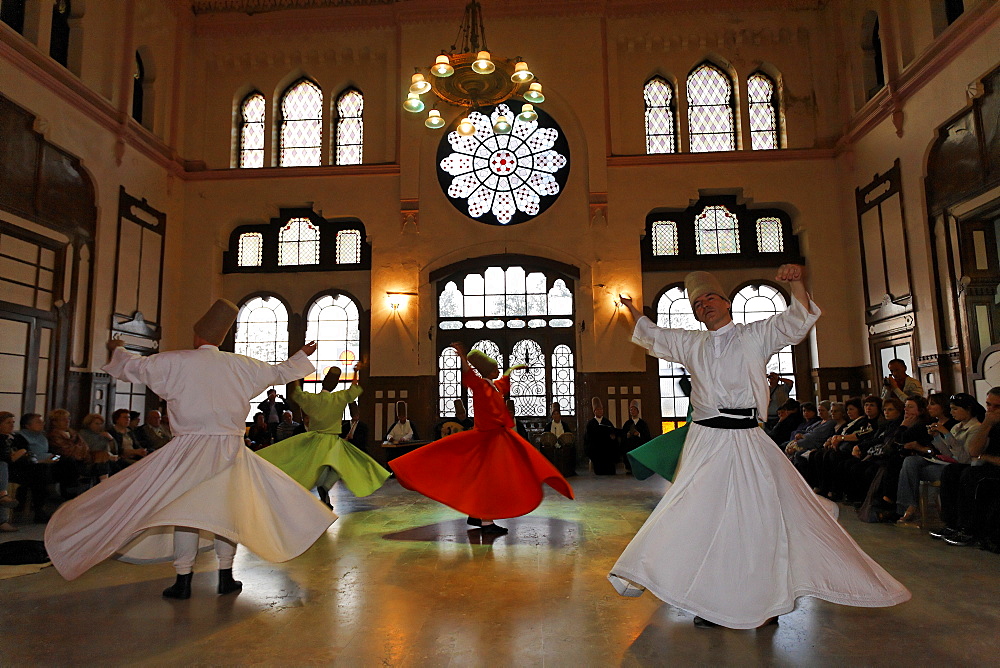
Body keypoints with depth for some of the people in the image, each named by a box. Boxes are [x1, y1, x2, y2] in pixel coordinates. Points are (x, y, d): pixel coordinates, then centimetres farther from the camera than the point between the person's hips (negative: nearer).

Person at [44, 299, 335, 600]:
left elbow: (134, 366, 8)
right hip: (230, 450, 2)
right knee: (227, 507, 12)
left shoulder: (175, 362, -5)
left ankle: (183, 580, 12)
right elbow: (279, 372, 13)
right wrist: (302, 356, 31)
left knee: (185, 509, 8)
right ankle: (226, 576, 17)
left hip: (190, 450, -2)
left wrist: (117, 350, 30)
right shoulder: (241, 365, 1)